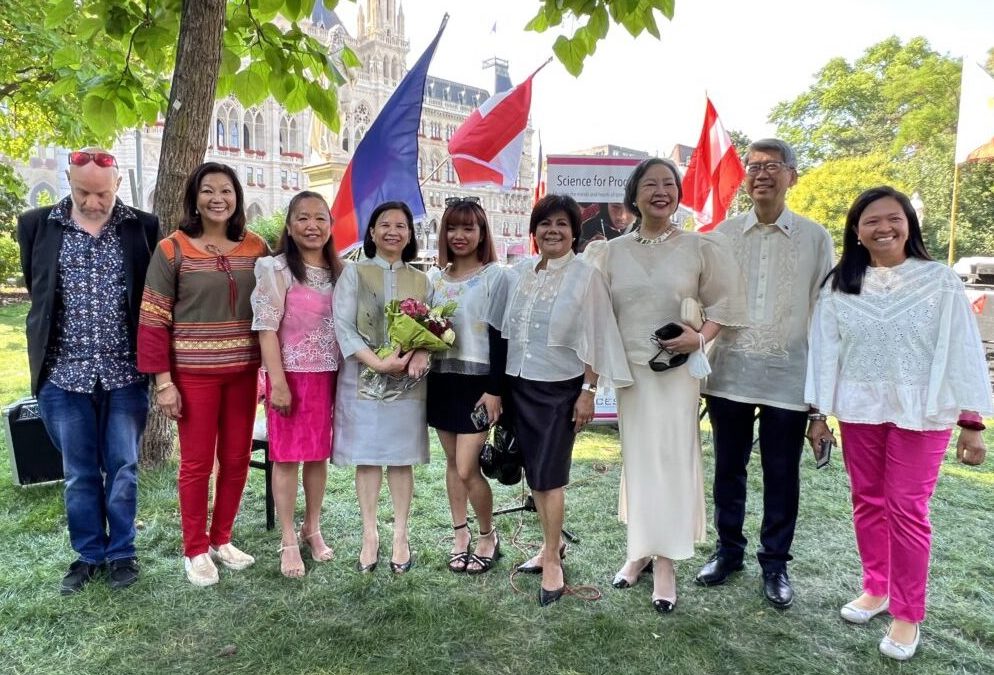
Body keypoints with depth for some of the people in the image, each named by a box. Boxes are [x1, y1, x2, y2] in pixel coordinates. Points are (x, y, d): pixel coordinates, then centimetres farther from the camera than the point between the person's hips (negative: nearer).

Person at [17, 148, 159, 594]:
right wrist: (46, 351, 13)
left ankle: (121, 552, 25)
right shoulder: (37, 225, 1)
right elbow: (35, 290, 11)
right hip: (65, 373, 1)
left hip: (125, 374, -1)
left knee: (122, 468, 9)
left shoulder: (143, 227, -2)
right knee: (79, 473, 12)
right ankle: (88, 553, 28)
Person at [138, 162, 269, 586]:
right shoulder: (172, 249, -5)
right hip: (193, 373, -3)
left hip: (243, 371, 3)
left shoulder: (256, 248, 4)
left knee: (237, 459, 11)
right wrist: (163, 380, -10)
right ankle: (195, 550, 22)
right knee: (197, 463, 6)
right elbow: (154, 320, -6)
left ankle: (221, 539, 29)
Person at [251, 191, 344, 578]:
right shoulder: (276, 269, -7)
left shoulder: (338, 272, 9)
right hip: (291, 374, -5)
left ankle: (313, 529, 28)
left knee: (318, 454, 13)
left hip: (327, 375, 5)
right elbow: (267, 328, -12)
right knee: (287, 456, 3)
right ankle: (289, 542, 14)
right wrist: (278, 381, -17)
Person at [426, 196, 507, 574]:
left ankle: (488, 536, 17)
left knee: (467, 468, -7)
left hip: (477, 381, -6)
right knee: (452, 463, 13)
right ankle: (461, 536, 27)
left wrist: (495, 390, -14)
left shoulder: (494, 276, -6)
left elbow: (499, 336, -10)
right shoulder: (435, 277, 11)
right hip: (441, 379, 6)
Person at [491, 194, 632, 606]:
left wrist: (588, 392, -10)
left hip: (560, 388, -5)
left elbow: (595, 339, -8)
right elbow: (503, 331, 11)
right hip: (520, 385, 5)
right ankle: (551, 545, 30)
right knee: (535, 472, 13)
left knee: (550, 474, -1)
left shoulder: (585, 276, -8)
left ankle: (552, 561, 14)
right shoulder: (518, 273, 5)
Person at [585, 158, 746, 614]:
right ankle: (640, 550, 26)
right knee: (636, 457, 11)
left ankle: (665, 564, 12)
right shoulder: (611, 252, 6)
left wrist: (701, 338, -12)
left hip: (678, 369, -2)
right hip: (630, 369, 3)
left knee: (672, 459, 0)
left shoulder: (701, 247, 0)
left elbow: (725, 301, 4)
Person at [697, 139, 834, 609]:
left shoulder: (815, 238, 1)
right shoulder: (723, 233, 3)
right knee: (728, 468, 14)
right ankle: (728, 549, 33)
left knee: (781, 476, 10)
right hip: (729, 373, 2)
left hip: (788, 377, -1)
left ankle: (775, 562, 29)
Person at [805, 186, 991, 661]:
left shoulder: (940, 281, -6)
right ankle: (875, 588, 31)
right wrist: (818, 414, 3)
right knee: (868, 503, 13)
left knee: (906, 510, 1)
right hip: (859, 411, 3)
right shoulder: (839, 285, 1)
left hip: (920, 413, -3)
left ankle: (907, 613, 16)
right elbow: (825, 350, 3)